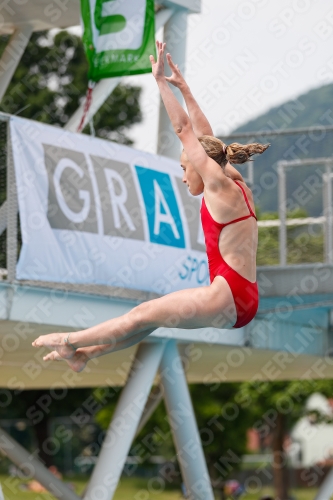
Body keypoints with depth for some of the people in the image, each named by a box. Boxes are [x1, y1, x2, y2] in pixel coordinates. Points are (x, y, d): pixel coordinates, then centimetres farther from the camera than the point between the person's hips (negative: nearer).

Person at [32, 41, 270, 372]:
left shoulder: (221, 186, -7)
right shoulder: (237, 187, 16)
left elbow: (184, 129, -8)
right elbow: (204, 136, 25)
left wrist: (161, 81, -4)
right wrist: (183, 89, 28)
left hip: (230, 297, -9)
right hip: (240, 298, 10)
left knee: (145, 315, -1)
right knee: (152, 314, 15)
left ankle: (72, 341, 9)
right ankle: (84, 354, 20)